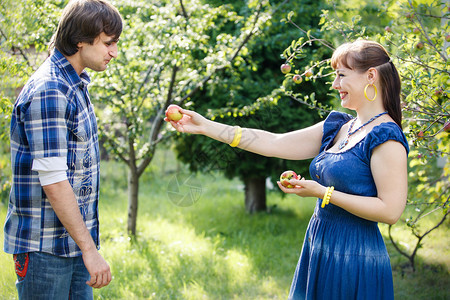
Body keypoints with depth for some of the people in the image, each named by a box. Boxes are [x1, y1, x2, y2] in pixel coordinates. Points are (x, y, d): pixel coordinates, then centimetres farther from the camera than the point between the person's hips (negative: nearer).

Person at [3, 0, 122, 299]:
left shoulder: (76, 84, 12)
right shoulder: (48, 91, -19)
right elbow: (52, 180, -23)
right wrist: (89, 248, -20)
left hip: (74, 240, 9)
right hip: (45, 247, -9)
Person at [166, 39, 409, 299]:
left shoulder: (385, 138, -14)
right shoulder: (337, 127, 9)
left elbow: (391, 210, -20)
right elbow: (274, 144, 6)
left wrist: (322, 193, -18)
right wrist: (205, 126, 3)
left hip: (355, 261, -7)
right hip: (319, 253, 7)